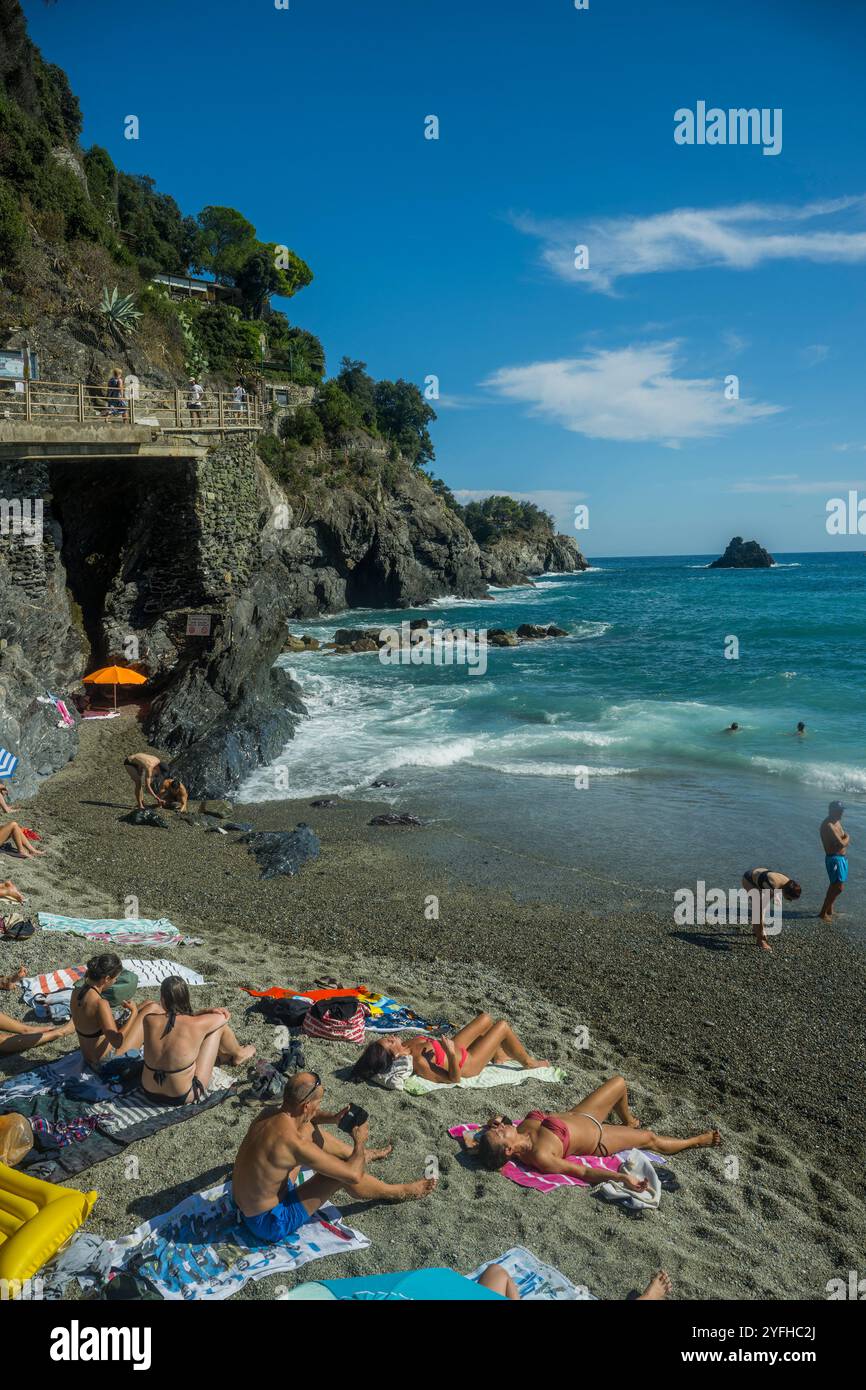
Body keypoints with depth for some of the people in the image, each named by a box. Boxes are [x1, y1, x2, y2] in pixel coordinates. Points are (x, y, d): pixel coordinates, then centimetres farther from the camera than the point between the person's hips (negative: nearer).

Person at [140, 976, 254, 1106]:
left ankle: (222, 1056, 49)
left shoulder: (150, 1020, -17)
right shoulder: (195, 1025, -24)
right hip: (183, 1097, -4)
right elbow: (224, 1016, -2)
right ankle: (238, 1054, 38)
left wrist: (204, 1011, -3)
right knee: (220, 1026, 6)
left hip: (149, 1093, 4)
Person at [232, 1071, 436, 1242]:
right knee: (344, 1174, -12)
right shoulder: (293, 1142, -34)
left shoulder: (271, 1112, -9)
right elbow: (353, 1174, -26)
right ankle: (397, 1192, 16)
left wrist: (332, 1118, 3)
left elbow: (299, 1116, 20)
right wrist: (360, 1142, -6)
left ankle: (363, 1155, 37)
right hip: (270, 1224, -8)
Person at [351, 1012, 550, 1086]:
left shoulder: (404, 1048, -20)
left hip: (455, 1047, 7)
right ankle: (530, 1063, 26)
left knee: (485, 1019, 19)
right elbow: (454, 1078, -33)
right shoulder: (419, 1065, -40)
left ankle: (500, 1055, 44)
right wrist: (452, 1055, -48)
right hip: (466, 1063, -7)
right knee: (503, 1026, 0)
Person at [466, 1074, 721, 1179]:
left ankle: (627, 1121, 54)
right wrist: (620, 1177, -43)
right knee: (650, 1138, 14)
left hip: (576, 1116, 6)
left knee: (620, 1082, 20)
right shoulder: (540, 1157, -40)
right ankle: (697, 1141, 44)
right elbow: (583, 1172, -34)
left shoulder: (518, 1131, -25)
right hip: (597, 1139, -6)